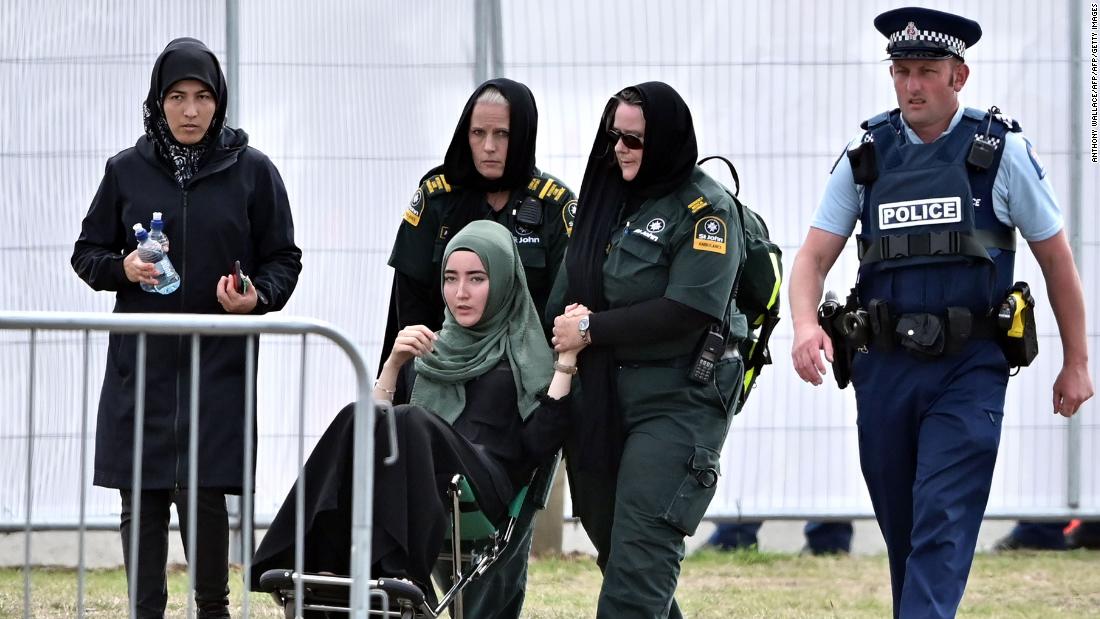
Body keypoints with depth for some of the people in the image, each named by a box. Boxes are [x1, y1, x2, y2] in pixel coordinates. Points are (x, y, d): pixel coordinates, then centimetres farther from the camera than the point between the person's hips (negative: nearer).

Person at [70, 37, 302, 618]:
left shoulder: (253, 171, 3)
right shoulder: (126, 170, 7)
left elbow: (283, 259, 8)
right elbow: (86, 253, 12)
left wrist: (258, 297, -12)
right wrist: (122, 268, -9)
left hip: (218, 366, -2)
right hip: (140, 362, 2)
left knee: (203, 492, -9)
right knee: (141, 498, 2)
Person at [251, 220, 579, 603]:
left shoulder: (526, 352, 18)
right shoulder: (430, 350, 30)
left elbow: (539, 444, 0)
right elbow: (376, 419, 18)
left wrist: (567, 360, -4)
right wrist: (394, 364, 5)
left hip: (483, 493, -4)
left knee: (410, 422, -33)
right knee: (356, 419, -27)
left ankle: (394, 572, -47)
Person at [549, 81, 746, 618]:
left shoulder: (705, 211, -7)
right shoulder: (608, 201, 14)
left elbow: (688, 311, -17)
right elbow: (566, 291, 17)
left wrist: (593, 329, -13)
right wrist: (564, 329, -4)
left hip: (677, 398, -7)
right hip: (604, 397, 7)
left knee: (640, 552, -15)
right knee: (611, 543, 11)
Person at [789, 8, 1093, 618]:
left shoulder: (1000, 151, -1)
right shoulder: (867, 155, 5)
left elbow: (1056, 258, 7)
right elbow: (815, 254, 3)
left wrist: (1076, 361, 7)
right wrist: (805, 324, -18)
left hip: (969, 369, -3)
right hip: (883, 367, 4)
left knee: (943, 522, -15)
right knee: (900, 529, 12)